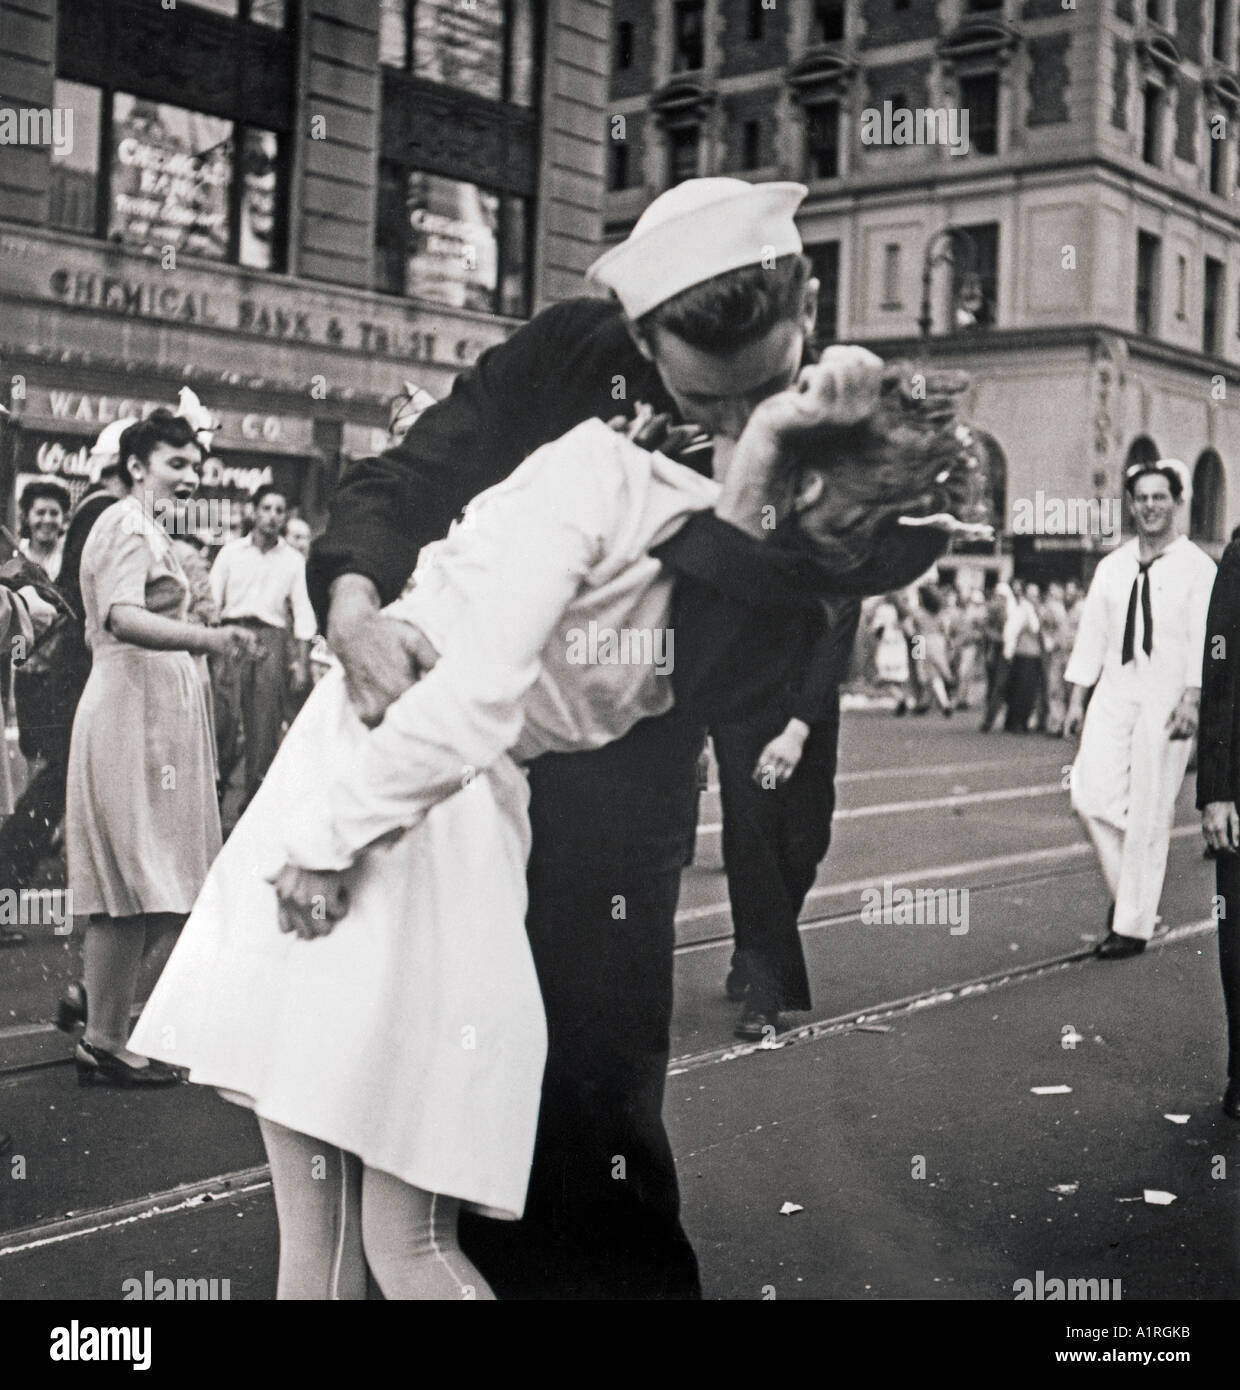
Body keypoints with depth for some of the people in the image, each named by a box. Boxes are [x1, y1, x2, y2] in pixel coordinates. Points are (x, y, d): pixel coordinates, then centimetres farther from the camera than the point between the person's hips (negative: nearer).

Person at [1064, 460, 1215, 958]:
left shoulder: (1197, 568, -1)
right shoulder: (1111, 567, 12)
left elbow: (1204, 638, -8)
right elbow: (1092, 632, 14)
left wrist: (1191, 700, -19)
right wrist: (1076, 699, 9)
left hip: (1165, 701, -4)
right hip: (1113, 694, 4)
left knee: (1149, 814, -2)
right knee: (1090, 795, -7)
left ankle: (1133, 925, 7)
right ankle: (1126, 889, 17)